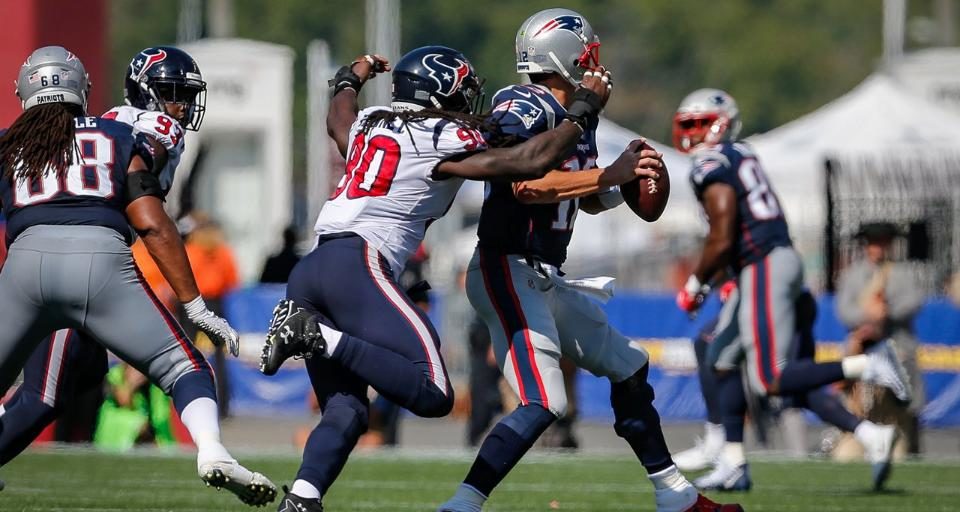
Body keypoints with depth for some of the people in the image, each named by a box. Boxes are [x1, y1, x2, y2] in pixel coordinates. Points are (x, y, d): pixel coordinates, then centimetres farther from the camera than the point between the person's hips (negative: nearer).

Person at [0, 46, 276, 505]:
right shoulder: (121, 140, 20)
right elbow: (153, 226, 9)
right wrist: (195, 307, 9)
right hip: (101, 259, -1)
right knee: (181, 368, 6)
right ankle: (212, 451, -20)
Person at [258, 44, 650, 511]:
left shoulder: (370, 125, 22)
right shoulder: (442, 142, 1)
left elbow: (339, 121, 47)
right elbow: (531, 162, 0)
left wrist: (351, 79, 67)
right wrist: (585, 109, 12)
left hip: (309, 272, 9)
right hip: (357, 265, -9)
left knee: (346, 411, 10)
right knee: (433, 395, -19)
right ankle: (317, 335, -22)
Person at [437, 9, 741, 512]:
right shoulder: (522, 110, -15)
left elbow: (589, 199, 21)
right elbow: (527, 185, -29)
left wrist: (630, 184, 0)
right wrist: (611, 173, -25)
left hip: (545, 279, 10)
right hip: (508, 270, -10)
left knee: (627, 367, 20)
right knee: (543, 404, -23)